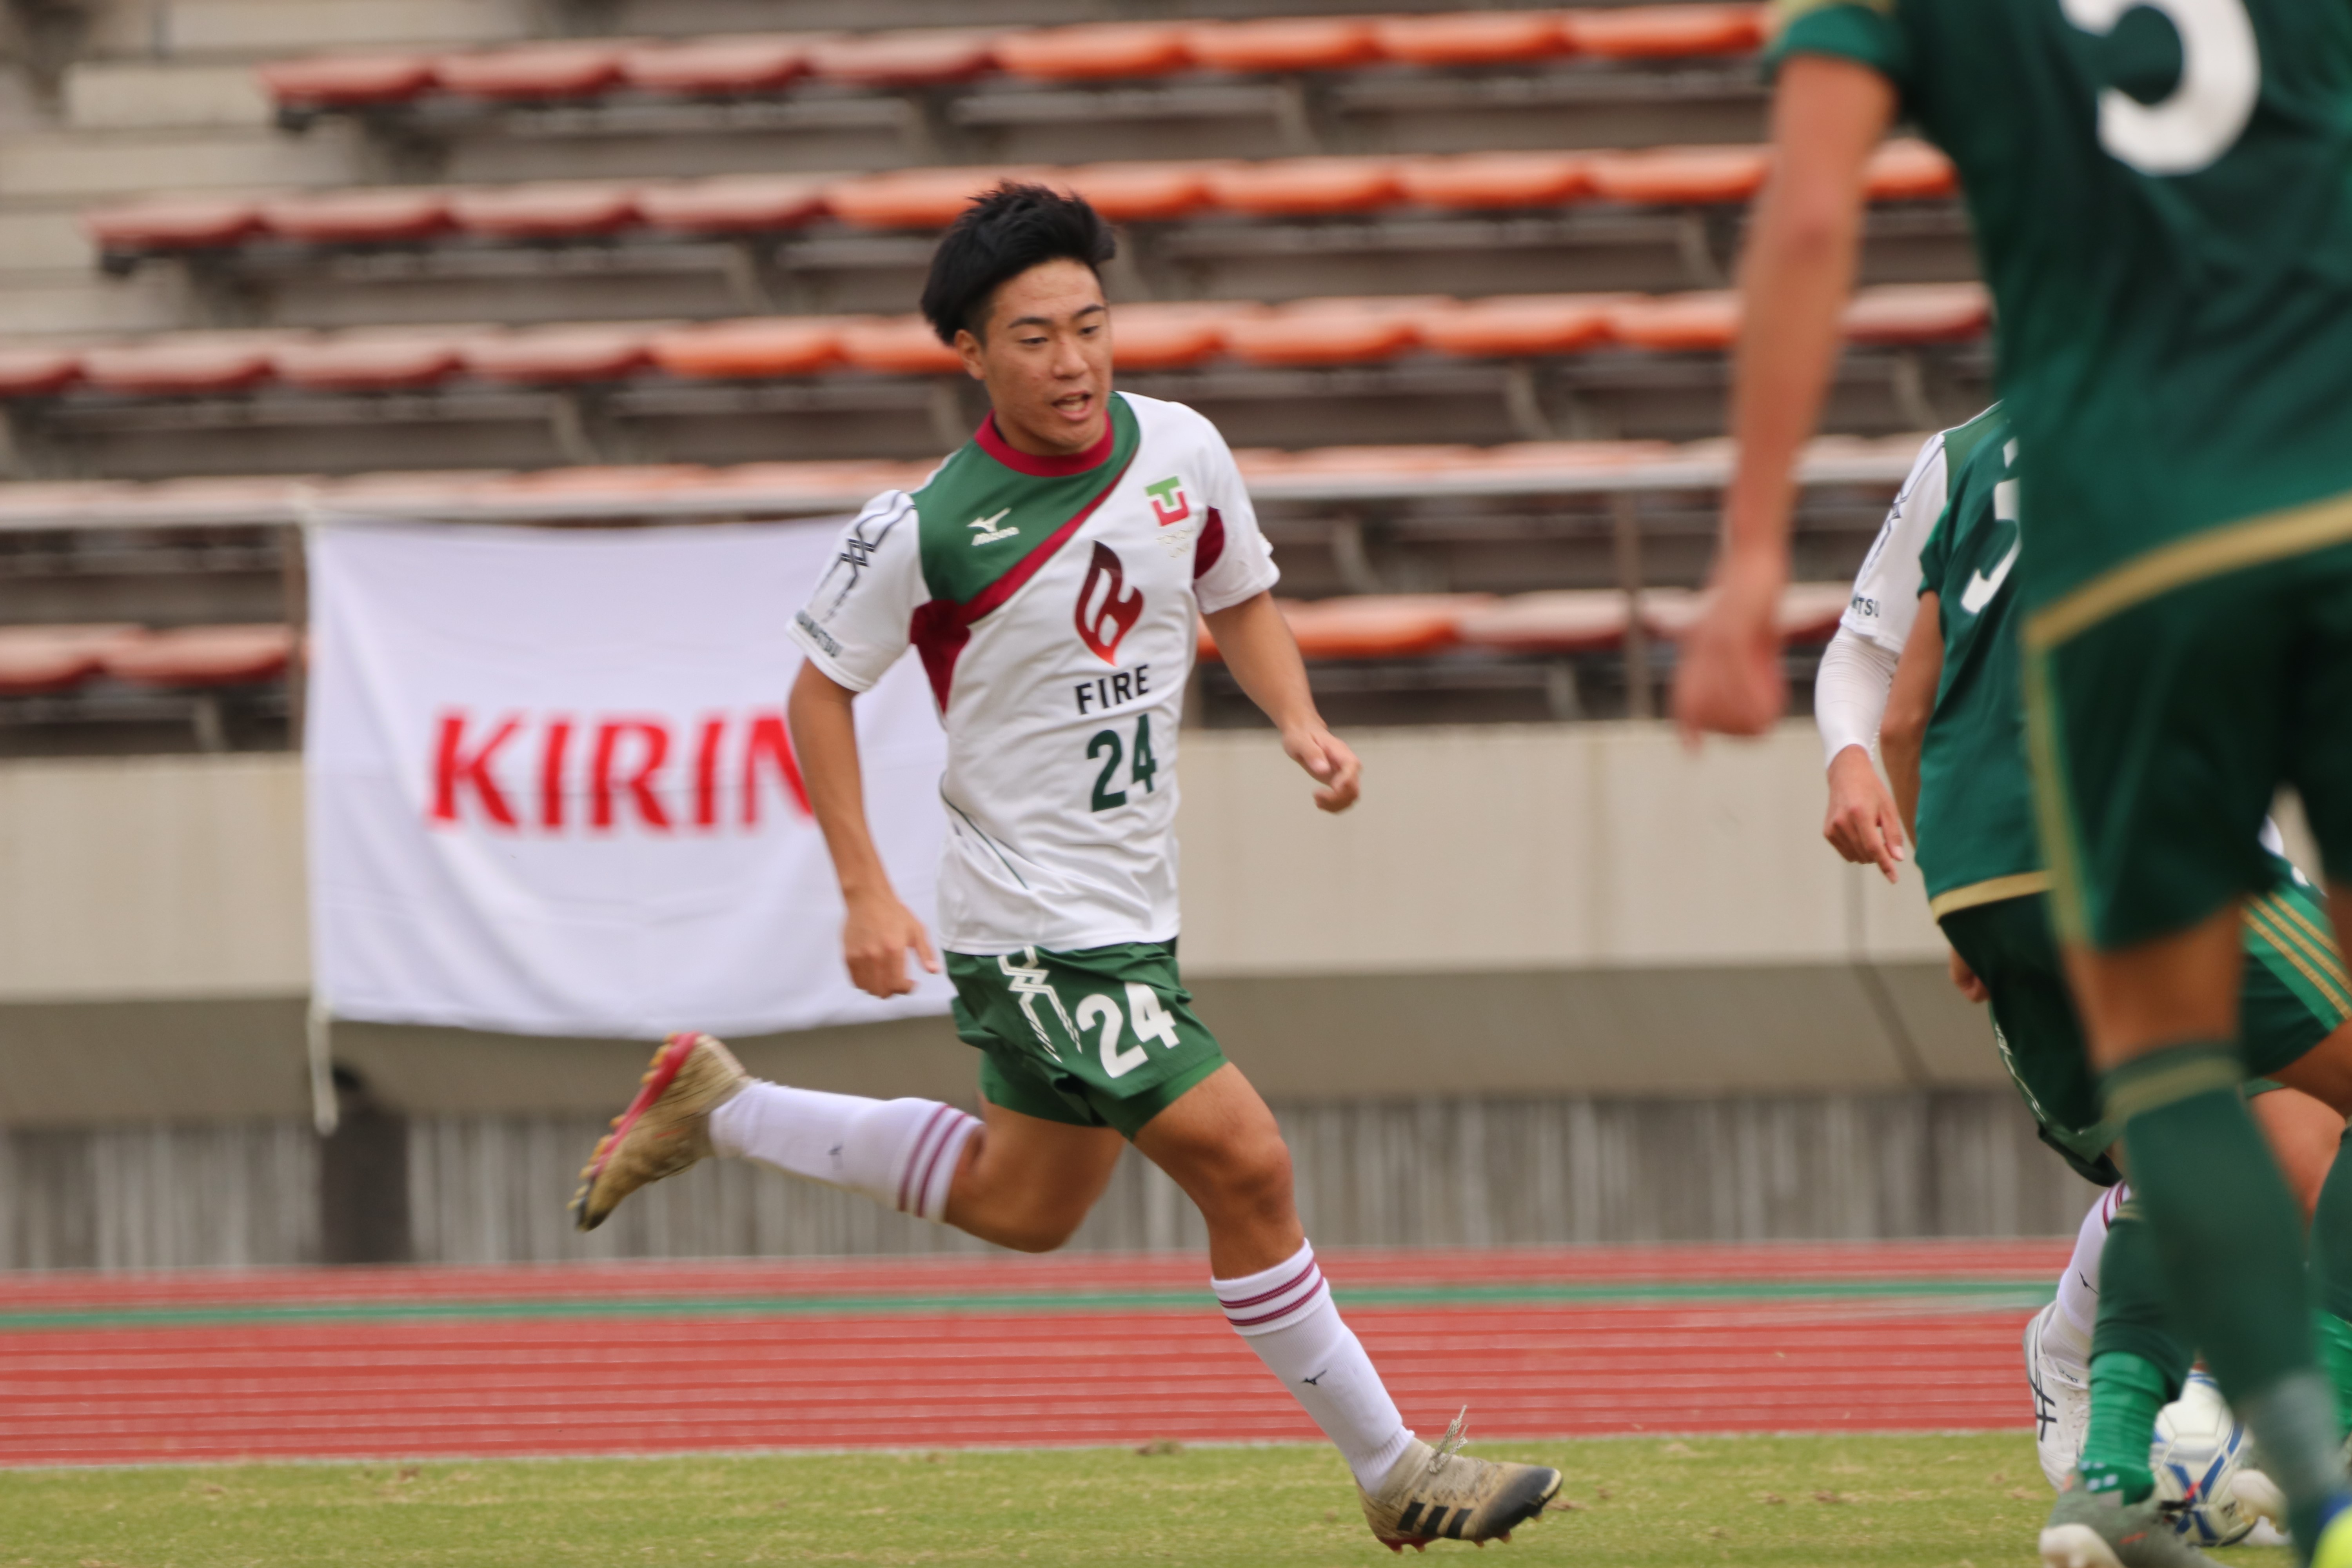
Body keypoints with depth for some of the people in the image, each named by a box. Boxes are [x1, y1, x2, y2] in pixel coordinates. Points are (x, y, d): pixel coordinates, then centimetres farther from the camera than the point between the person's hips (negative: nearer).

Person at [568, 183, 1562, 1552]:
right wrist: (866, 893, -10)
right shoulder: (929, 531, -18)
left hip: (1134, 910, 8)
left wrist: (1301, 722, -4)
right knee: (1247, 1167, -13)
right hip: (1037, 919, -8)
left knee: (1025, 1204, 23)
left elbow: (1240, 598, 15)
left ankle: (715, 1108, 37)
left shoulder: (1182, 451, -3)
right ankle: (1394, 1474, -1)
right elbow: (824, 685, -5)